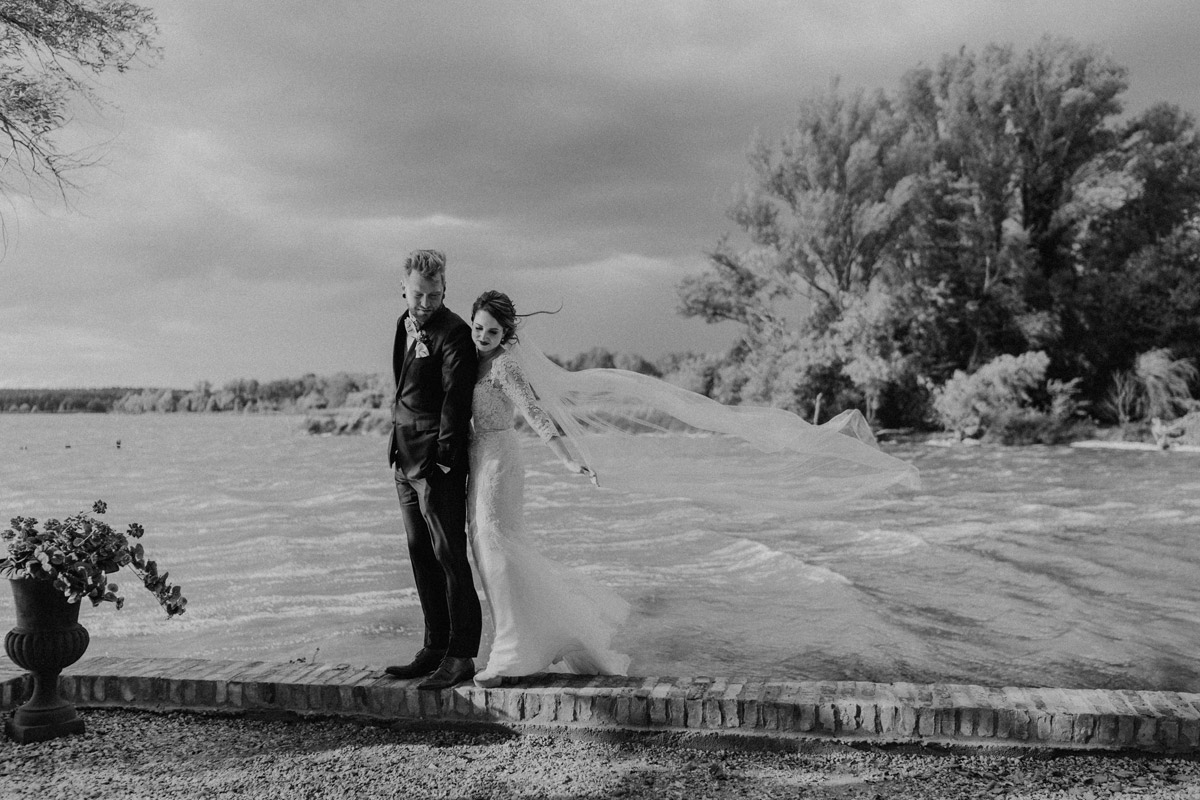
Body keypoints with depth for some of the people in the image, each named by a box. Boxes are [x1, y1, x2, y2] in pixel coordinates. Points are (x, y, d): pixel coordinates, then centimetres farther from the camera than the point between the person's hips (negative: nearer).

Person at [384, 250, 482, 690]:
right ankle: (435, 648, 22)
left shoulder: (453, 332, -11)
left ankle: (461, 655, 3)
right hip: (406, 457, 9)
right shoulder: (405, 324, 14)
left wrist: (444, 456, -19)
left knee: (449, 554, -5)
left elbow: (455, 398, -15)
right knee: (421, 555, 12)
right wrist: (400, 446, 13)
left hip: (438, 459, -9)